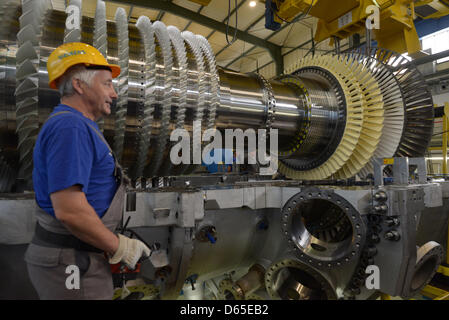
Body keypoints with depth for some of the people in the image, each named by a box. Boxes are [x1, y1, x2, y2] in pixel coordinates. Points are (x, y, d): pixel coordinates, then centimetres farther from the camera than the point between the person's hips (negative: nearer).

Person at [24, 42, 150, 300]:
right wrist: (120, 247, -15)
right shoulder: (70, 127, -19)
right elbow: (70, 210, -28)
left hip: (78, 256, 9)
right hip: (71, 263, -9)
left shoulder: (72, 126, 13)